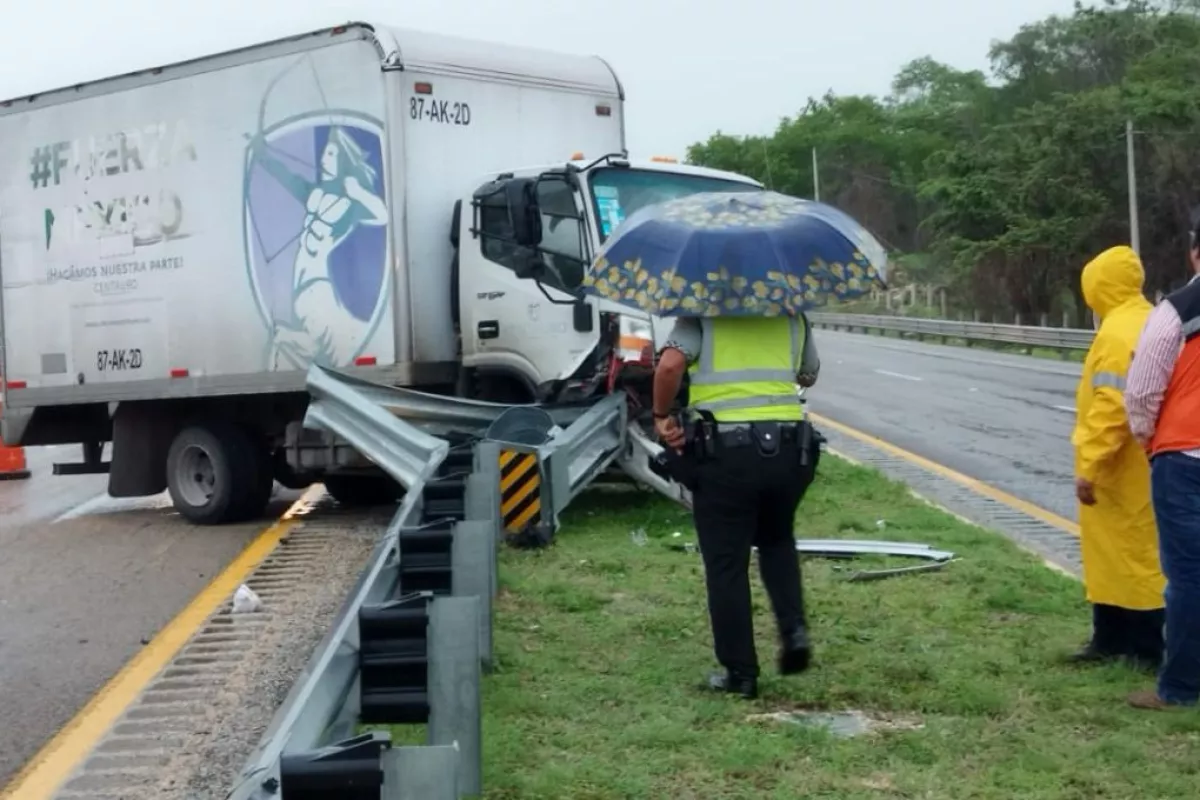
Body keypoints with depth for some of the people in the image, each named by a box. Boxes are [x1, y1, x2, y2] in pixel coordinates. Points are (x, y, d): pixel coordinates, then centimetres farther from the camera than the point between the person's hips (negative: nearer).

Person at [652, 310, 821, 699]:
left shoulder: (701, 315, 1)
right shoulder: (792, 316, 12)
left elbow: (669, 365, -14)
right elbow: (810, 374, 24)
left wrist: (662, 416, -1)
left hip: (724, 451, -3)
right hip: (788, 446, 3)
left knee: (726, 564, 7)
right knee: (777, 541, 28)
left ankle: (739, 673, 11)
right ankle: (794, 629, 9)